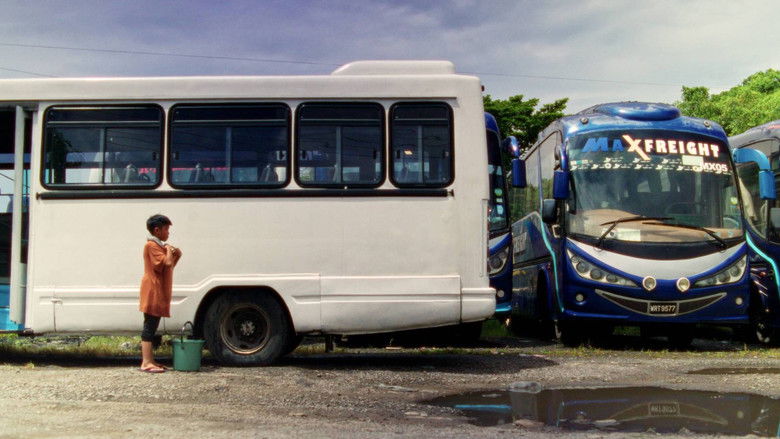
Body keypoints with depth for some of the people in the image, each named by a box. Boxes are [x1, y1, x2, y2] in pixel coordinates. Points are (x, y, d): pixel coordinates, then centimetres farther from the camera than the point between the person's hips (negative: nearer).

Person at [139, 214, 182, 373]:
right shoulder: (152, 246, -11)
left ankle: (149, 361, 14)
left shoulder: (159, 246, 22)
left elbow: (169, 267, 22)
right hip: (153, 291, -10)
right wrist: (169, 251, -5)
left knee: (152, 326, 10)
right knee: (150, 326, -10)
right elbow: (167, 263, -22)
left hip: (159, 292, 10)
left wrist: (176, 256, 8)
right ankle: (146, 362, -11)